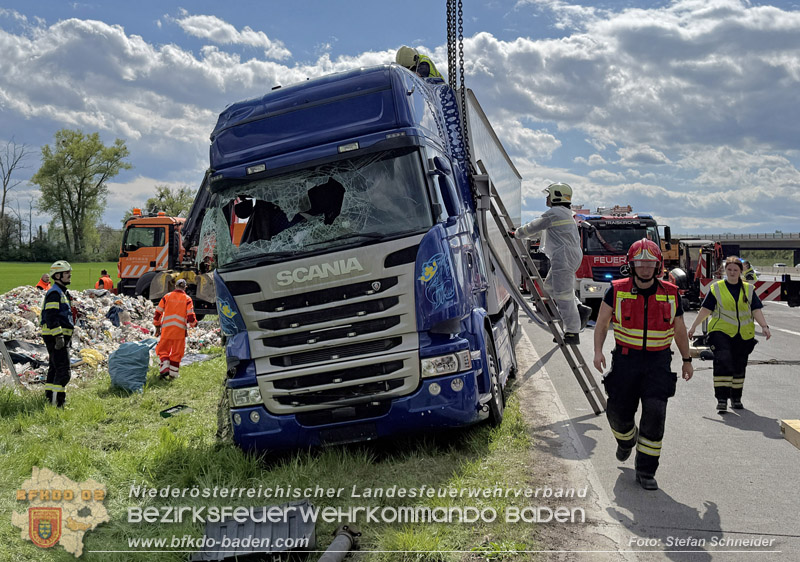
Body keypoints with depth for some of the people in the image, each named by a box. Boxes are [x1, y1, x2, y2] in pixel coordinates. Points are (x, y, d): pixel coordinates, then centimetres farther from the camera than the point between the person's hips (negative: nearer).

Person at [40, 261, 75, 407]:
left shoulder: (63, 292, 20)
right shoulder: (54, 293, -13)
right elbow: (51, 317, -21)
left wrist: (67, 336, 28)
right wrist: (58, 336, -26)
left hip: (60, 337, 11)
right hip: (55, 336, -11)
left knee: (54, 369, 16)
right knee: (63, 371, -13)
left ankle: (49, 398, 24)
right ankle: (57, 403, -15)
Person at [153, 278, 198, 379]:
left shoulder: (167, 296, 6)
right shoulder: (187, 299, 2)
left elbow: (158, 312, 7)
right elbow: (190, 315, -4)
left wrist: (157, 326, 16)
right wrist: (193, 323, 16)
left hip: (166, 329, 1)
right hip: (180, 329, -1)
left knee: (163, 349, 12)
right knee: (177, 352, 8)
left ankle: (165, 367, -6)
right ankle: (173, 373, 9)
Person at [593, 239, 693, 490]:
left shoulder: (670, 294, 1)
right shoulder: (617, 291, -3)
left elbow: (679, 330, 13)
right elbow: (602, 322, 1)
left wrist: (687, 360, 18)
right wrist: (598, 351, -13)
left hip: (658, 361, 0)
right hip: (626, 359, 0)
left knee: (654, 413, -12)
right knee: (618, 412, 4)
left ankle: (646, 471, 0)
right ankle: (627, 438, 42)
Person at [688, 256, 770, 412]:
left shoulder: (749, 289, 11)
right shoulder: (716, 288, 4)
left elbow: (756, 310, 5)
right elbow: (705, 309, 3)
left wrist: (764, 326, -11)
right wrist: (693, 326, -2)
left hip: (744, 335, 3)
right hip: (721, 331, -3)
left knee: (739, 367, 10)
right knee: (723, 362, -18)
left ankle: (736, 398, 26)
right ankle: (721, 399, -15)